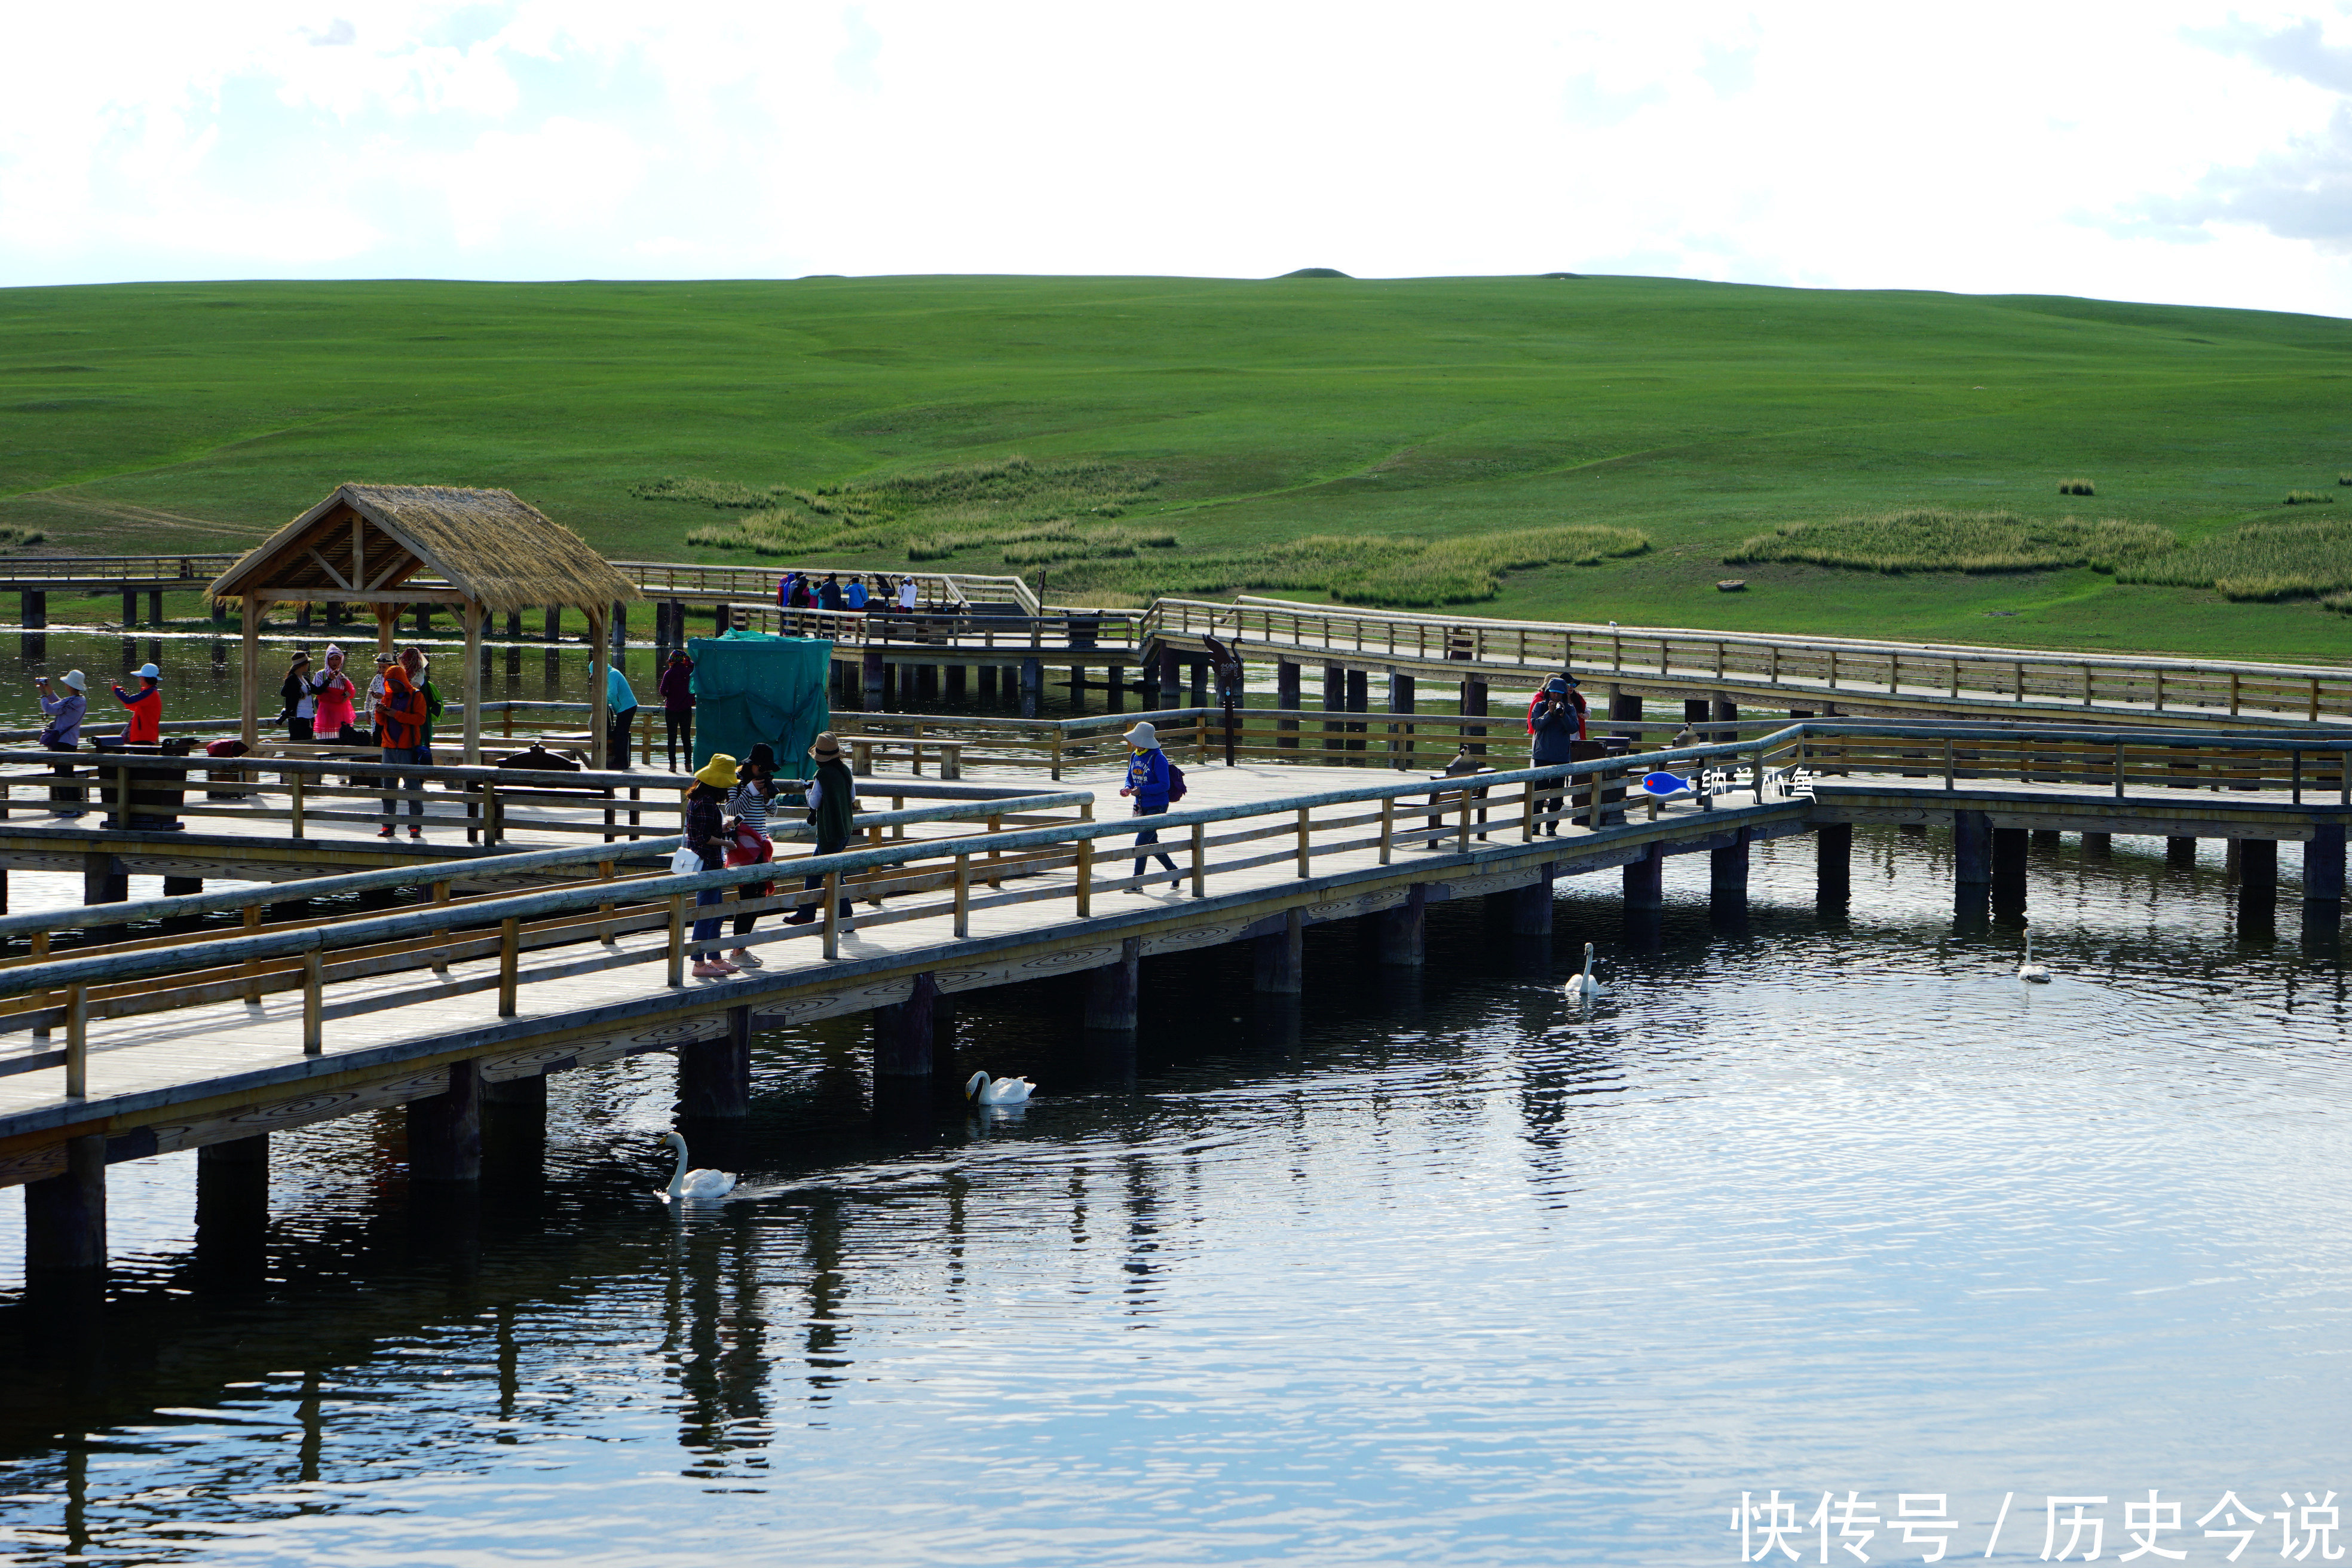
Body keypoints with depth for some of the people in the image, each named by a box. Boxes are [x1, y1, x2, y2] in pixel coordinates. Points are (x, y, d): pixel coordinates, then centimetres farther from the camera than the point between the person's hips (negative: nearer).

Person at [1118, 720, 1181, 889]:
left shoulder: (1158, 758, -18)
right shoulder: (1135, 756, 6)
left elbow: (1164, 785, -20)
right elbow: (1130, 778, 16)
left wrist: (1141, 790, -26)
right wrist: (1127, 788, -8)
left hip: (1157, 807, -8)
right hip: (1141, 806, 8)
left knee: (1141, 842, -12)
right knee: (1152, 843, 15)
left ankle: (1137, 883, -6)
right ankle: (1175, 873, 31)